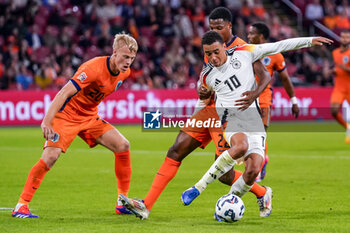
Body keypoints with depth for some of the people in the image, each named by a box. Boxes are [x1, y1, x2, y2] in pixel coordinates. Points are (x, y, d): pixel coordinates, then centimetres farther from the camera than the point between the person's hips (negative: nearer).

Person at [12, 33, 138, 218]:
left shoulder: (124, 72, -3)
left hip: (89, 117, 7)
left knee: (123, 146, -5)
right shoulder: (94, 68, -28)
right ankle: (21, 206, -12)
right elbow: (64, 93, -33)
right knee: (50, 157, -21)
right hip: (67, 114, -7)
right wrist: (46, 121, -41)